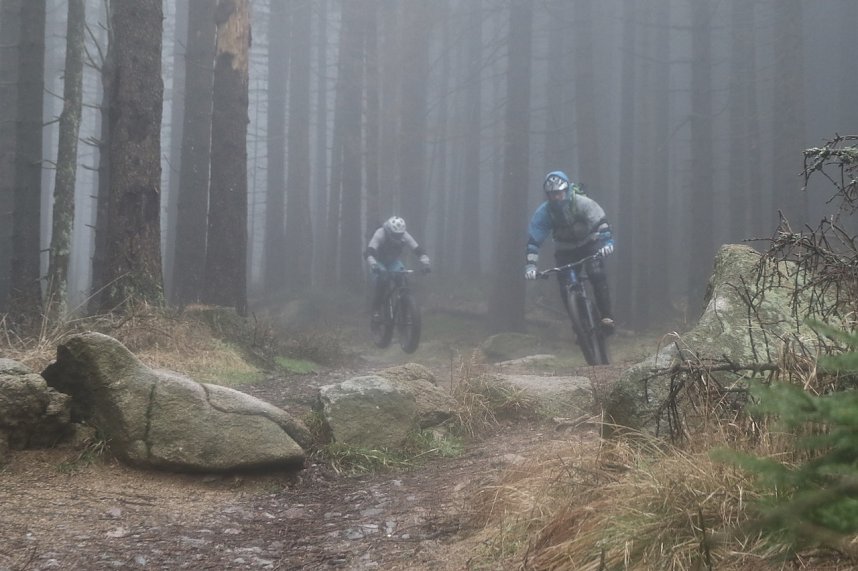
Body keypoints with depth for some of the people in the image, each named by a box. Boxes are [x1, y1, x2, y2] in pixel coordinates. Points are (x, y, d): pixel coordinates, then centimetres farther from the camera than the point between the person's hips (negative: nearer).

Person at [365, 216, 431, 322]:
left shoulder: (404, 236, -23)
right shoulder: (380, 234, -32)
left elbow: (418, 249, -25)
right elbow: (370, 251, -42)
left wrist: (425, 263, -41)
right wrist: (373, 265, -60)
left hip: (393, 261, 3)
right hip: (379, 261, -3)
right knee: (381, 278, -31)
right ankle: (376, 310, -24)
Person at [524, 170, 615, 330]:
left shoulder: (582, 203, -27)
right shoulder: (543, 212, -22)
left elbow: (600, 221, -35)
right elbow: (534, 239, -24)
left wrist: (607, 241, -53)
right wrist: (530, 264, -36)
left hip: (589, 243, -2)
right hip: (565, 250, 2)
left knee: (597, 275, -26)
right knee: (566, 287, -12)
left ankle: (607, 317, -18)